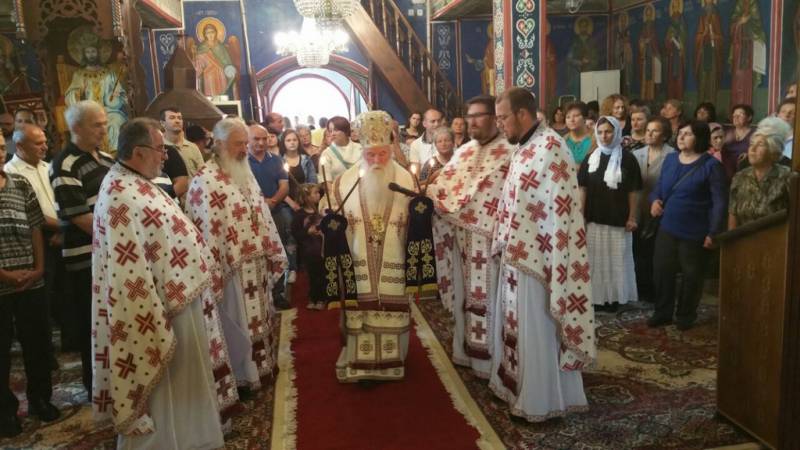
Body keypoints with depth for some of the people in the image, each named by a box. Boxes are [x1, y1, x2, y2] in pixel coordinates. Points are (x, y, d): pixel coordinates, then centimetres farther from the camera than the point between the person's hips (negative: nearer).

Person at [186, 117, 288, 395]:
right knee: (238, 322, 4)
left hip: (257, 262, 8)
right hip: (232, 267, -8)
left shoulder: (244, 173, 10)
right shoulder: (205, 180, -16)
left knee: (259, 316, 18)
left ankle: (261, 366, 33)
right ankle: (242, 376, 20)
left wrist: (273, 254, 14)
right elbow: (206, 229, -20)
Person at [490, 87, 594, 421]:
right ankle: (517, 386, 35)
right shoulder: (523, 149, 12)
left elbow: (559, 208, -21)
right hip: (517, 255, 9)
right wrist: (504, 246, 16)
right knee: (516, 327, 19)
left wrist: (553, 263, -22)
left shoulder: (550, 147, -16)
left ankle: (539, 401, 20)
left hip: (536, 258, -9)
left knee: (536, 331, 4)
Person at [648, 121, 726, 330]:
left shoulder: (711, 165, -12)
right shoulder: (670, 159, 6)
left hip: (695, 232, -5)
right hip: (667, 228, 5)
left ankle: (685, 316, 26)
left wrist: (713, 232, -18)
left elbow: (720, 201, -13)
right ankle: (663, 312, 25)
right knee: (662, 270, 10)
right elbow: (660, 186, 16)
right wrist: (654, 200, -6)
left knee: (691, 275, 9)